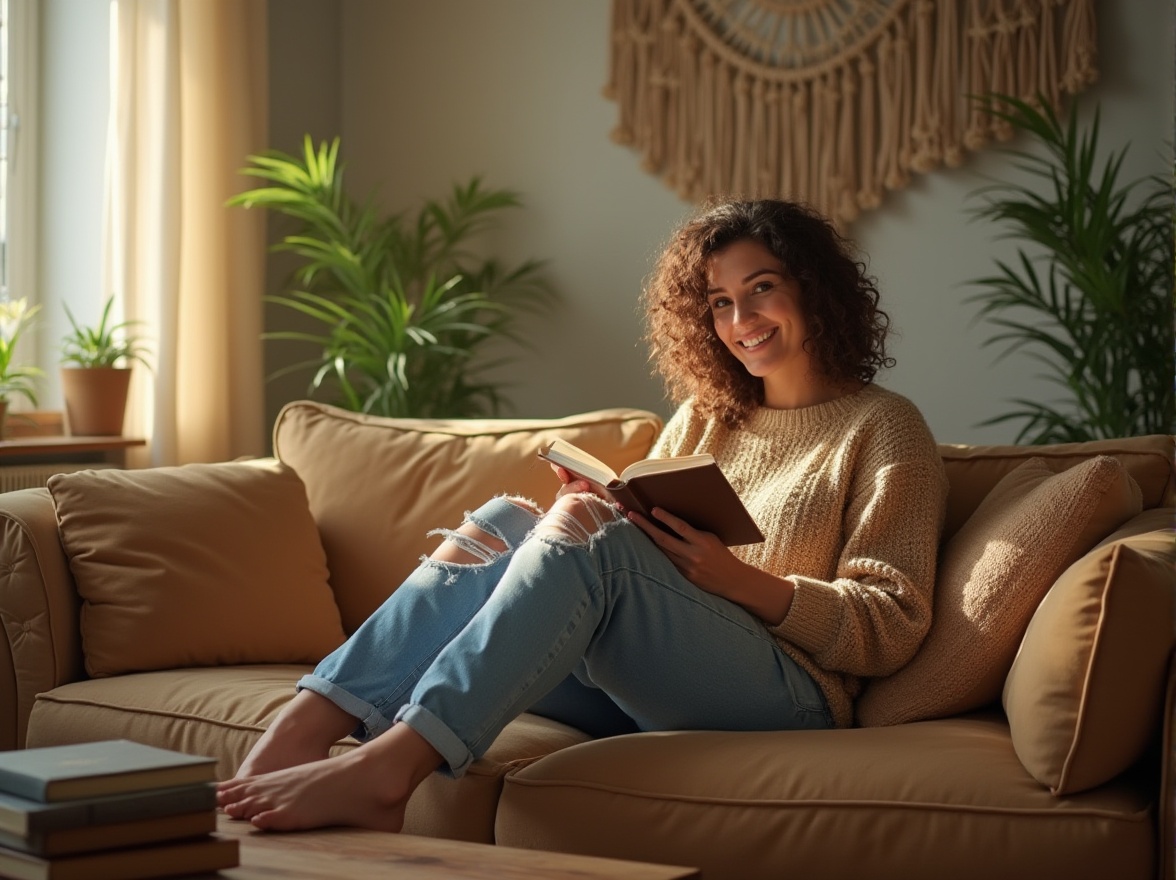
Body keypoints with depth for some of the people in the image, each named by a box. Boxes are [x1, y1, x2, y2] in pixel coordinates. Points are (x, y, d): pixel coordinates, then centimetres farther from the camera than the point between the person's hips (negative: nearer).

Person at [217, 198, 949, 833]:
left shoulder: (882, 429, 6)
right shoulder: (703, 419, 24)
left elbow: (891, 630, -3)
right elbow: (643, 557, 18)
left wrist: (738, 578, -17)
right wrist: (589, 516, -5)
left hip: (783, 700, -6)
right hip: (640, 696, 6)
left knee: (593, 540, -29)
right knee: (504, 521, -15)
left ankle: (384, 769, -44)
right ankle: (301, 732, -32)